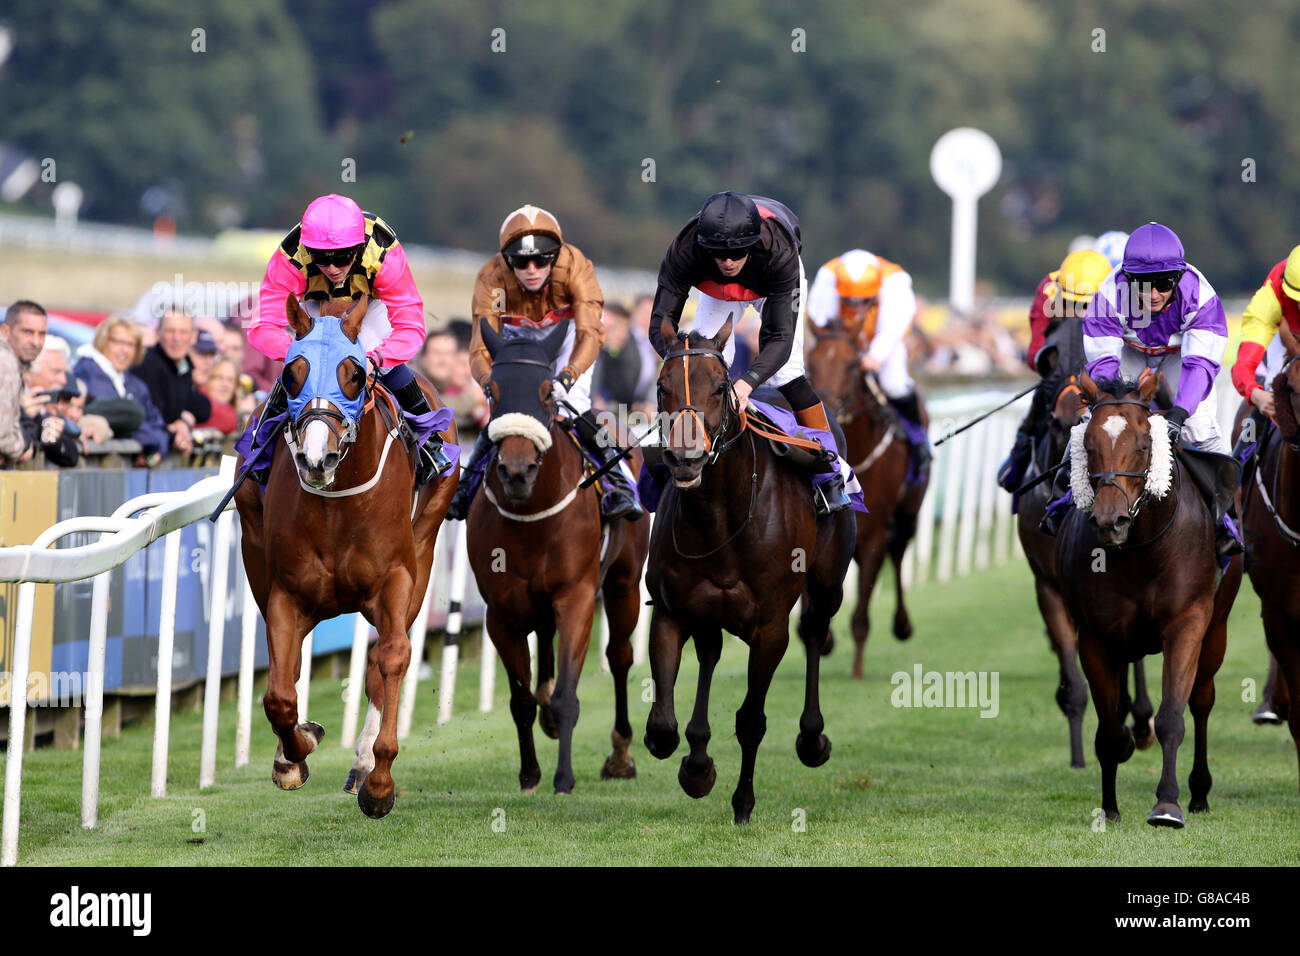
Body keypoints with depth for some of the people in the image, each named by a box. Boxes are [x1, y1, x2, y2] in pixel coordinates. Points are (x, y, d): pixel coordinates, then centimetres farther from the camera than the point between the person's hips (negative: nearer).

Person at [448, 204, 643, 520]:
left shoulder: (575, 266, -36)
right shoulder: (491, 279, -33)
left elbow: (590, 334, -44)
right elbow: (481, 349, -35)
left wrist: (567, 377, -62)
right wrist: (491, 384, -57)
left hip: (566, 331, -1)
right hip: (517, 337, 1)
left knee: (572, 409, -21)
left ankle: (620, 484, -10)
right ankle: (466, 484, 6)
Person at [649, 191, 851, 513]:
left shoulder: (779, 253, -45)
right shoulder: (685, 250, -41)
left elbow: (781, 337, -45)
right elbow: (661, 323, -39)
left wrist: (748, 382, -62)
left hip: (773, 283, -2)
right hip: (716, 290, 2)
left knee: (786, 371, -16)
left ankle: (830, 474, -7)